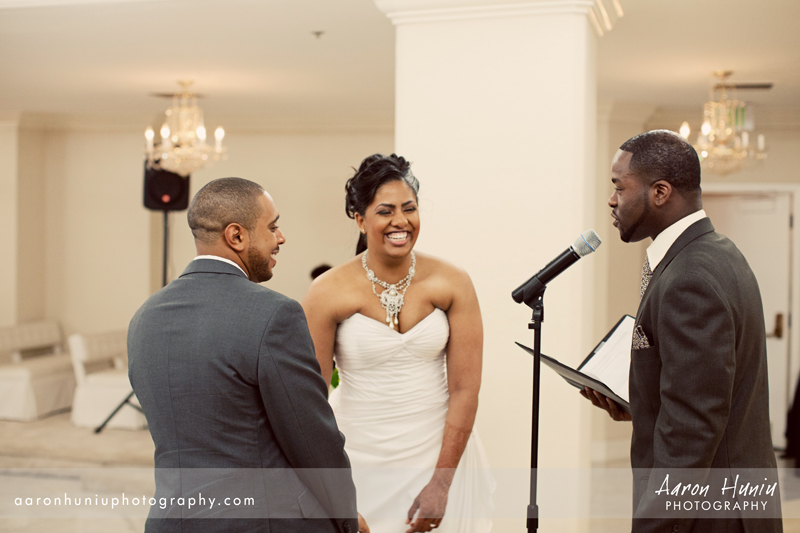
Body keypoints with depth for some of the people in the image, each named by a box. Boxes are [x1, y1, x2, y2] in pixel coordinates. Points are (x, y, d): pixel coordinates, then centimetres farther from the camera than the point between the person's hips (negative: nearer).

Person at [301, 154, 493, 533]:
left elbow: (465, 389, -6)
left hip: (440, 455, 1)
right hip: (358, 461, -1)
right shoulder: (328, 293, -9)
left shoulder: (451, 284, -5)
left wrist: (441, 484, -9)